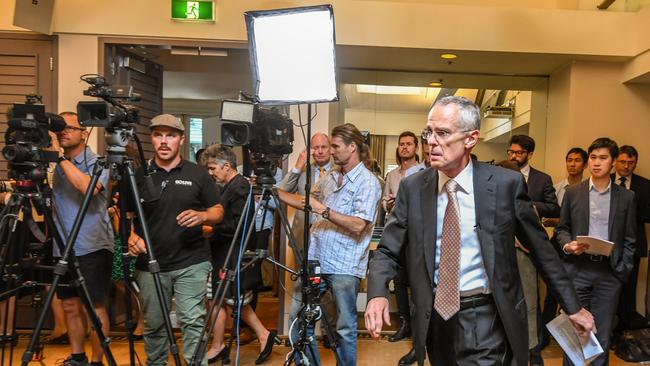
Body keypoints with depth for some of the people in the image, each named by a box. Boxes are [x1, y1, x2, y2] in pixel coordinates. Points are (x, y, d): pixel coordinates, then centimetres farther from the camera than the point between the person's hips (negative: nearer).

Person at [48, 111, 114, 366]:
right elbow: (51, 202, 15)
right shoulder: (55, 165, 13)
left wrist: (61, 156, -23)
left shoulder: (97, 162, -6)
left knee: (96, 307, 0)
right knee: (70, 306, 13)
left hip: (93, 248, -6)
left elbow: (88, 187, -28)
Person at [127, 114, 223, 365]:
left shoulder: (198, 174, 3)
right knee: (153, 325, 13)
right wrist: (130, 235, -13)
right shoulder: (138, 175, 5)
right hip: (150, 264, 2)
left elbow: (218, 211, 6)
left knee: (192, 321, -5)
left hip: (191, 263, -2)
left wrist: (202, 216, -16)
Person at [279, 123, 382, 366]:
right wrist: (275, 192, 17)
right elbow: (307, 202, 24)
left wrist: (323, 210, -19)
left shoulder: (368, 182, -10)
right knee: (298, 317, 11)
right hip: (316, 260, 7)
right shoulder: (330, 178, 13)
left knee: (345, 327, 6)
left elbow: (358, 225, -19)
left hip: (343, 266, -7)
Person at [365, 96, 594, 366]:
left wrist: (573, 307, 7)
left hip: (486, 320, -2)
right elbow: (387, 251, -1)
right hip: (434, 318, 3)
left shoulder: (506, 183, -8)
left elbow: (540, 248, 2)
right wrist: (378, 294, -19)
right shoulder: (412, 187, -4)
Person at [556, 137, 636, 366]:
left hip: (610, 272, 0)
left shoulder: (626, 197, 5)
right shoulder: (573, 192, 5)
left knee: (602, 333, 7)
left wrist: (624, 269, -1)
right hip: (578, 269, 0)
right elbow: (562, 228, 10)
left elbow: (630, 239, 7)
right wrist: (568, 244, -9)